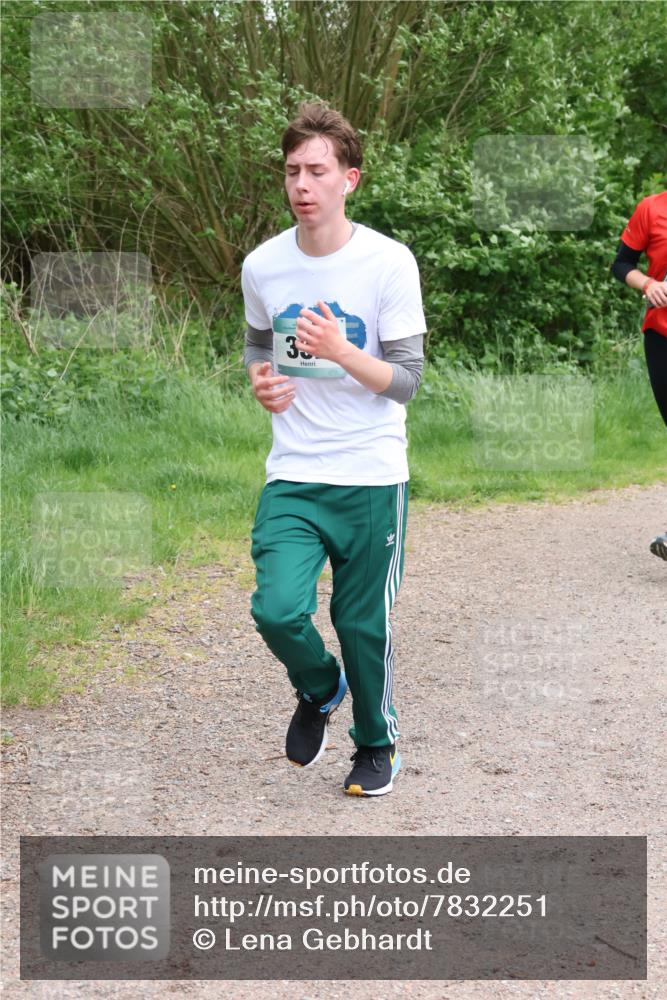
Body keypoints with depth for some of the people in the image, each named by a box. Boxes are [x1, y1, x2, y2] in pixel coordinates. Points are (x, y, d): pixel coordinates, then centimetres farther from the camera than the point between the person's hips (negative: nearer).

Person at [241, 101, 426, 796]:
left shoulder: (389, 263, -10)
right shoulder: (262, 266, 1)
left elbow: (406, 379, -9)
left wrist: (341, 352, -25)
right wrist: (261, 381, -2)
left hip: (372, 478, -2)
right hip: (292, 477, 2)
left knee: (364, 624, 6)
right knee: (278, 610, -15)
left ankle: (376, 743, 33)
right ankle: (319, 691, 19)